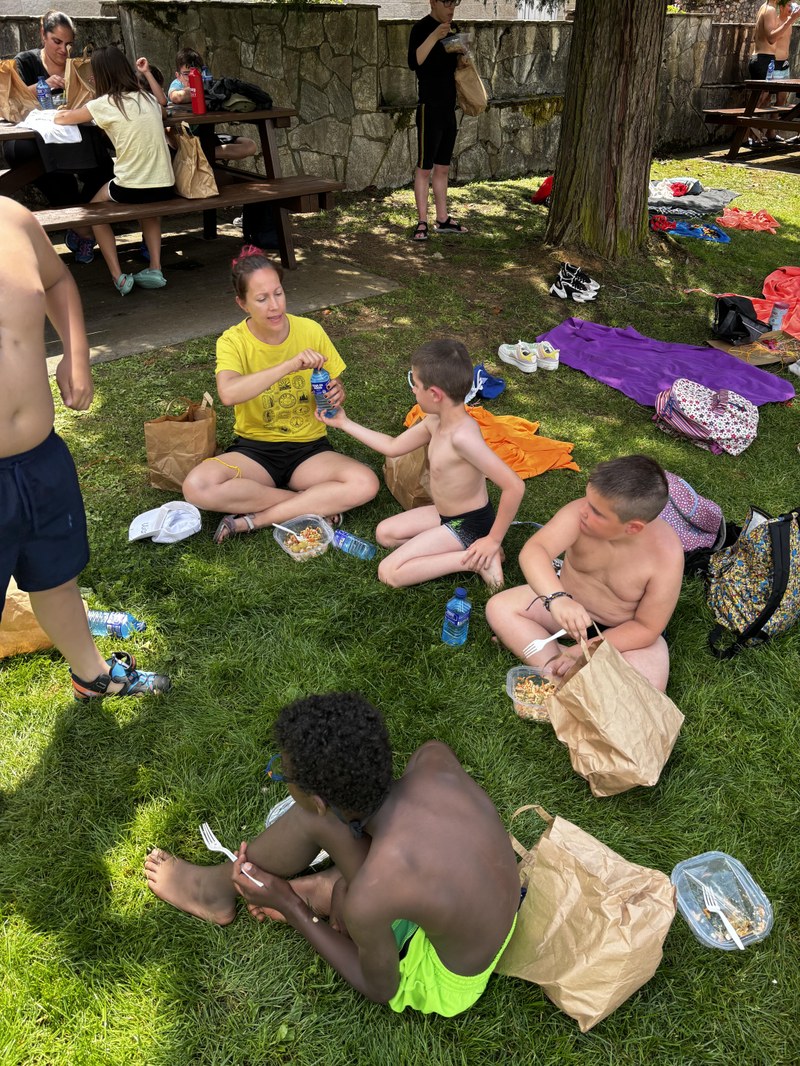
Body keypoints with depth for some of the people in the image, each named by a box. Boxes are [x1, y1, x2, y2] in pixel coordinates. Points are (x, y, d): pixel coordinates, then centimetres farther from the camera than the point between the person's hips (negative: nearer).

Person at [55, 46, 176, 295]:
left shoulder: (104, 104, -4)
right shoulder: (148, 98, 10)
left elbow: (62, 118, 11)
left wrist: (62, 113, 31)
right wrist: (147, 73, 37)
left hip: (131, 188, -4)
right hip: (165, 187, 5)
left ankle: (118, 276, 11)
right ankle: (155, 269, 20)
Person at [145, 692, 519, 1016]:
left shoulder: (366, 901, -36)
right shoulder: (435, 762, -25)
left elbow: (381, 989, -12)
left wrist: (288, 907, -7)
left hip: (448, 983, -4)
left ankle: (218, 886, 22)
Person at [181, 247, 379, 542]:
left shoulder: (311, 331, -5)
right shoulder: (233, 341, -10)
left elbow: (334, 387, 8)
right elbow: (228, 393, -32)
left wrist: (336, 394, -17)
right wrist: (290, 365, -39)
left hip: (309, 447, 1)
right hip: (255, 449, -1)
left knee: (365, 484, -28)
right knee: (197, 486, -30)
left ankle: (251, 520, -18)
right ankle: (313, 504, -15)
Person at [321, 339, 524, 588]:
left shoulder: (462, 435, -33)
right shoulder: (436, 421, -5)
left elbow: (515, 486, -36)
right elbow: (393, 446, 12)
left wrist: (494, 540, -26)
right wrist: (345, 423, 14)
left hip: (469, 524, -9)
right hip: (446, 513, 9)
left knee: (389, 572, -12)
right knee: (385, 533, 18)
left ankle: (474, 559, -10)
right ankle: (463, 549, 4)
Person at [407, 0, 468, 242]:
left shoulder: (453, 28, 14)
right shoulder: (421, 28, -9)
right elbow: (414, 62, -25)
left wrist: (460, 52, 6)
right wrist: (435, 36, -33)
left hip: (449, 107, 8)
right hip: (429, 107, -8)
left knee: (443, 167, 11)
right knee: (424, 167, -5)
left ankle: (443, 219, 16)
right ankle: (422, 223, -3)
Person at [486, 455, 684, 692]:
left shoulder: (667, 555, -29)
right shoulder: (579, 513, -28)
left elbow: (646, 628, -20)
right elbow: (532, 550, -44)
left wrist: (585, 650, -27)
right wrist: (557, 598, -62)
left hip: (625, 632, -2)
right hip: (567, 604, 3)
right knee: (499, 606, -17)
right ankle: (560, 677, -22)